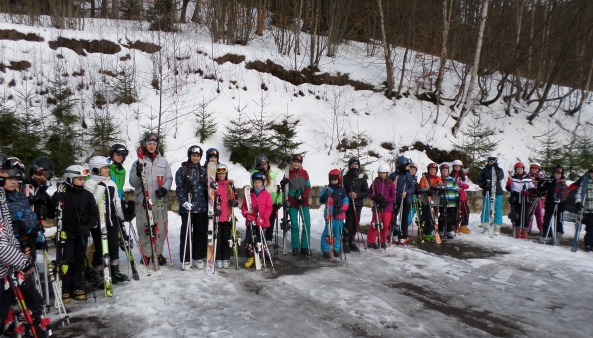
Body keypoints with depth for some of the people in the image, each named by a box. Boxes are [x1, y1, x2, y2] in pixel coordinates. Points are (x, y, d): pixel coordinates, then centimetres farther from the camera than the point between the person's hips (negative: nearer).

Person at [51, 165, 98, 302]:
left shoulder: (87, 195, 3)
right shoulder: (61, 194, -6)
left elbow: (94, 214, 5)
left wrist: (88, 226, -8)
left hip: (82, 234, 3)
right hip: (67, 234, -3)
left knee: (79, 261, 11)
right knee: (67, 261, -3)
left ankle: (77, 288, 21)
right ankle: (65, 289, 8)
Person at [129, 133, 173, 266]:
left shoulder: (163, 162, 11)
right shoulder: (138, 162, 6)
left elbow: (169, 178, 10)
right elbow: (133, 183, 3)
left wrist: (164, 188, -9)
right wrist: (138, 174, -17)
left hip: (160, 200, 1)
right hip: (143, 200, -1)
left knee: (160, 228, 2)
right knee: (144, 228, 0)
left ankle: (158, 253, 15)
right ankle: (146, 254, 13)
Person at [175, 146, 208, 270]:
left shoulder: (203, 171, 11)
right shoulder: (182, 170, 0)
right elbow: (179, 188, -5)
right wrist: (184, 201, -16)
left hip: (202, 207, 4)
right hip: (187, 207, -3)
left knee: (201, 232, 7)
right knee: (186, 232, 1)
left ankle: (199, 257, 18)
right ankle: (185, 260, 9)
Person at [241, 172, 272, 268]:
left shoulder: (266, 194, -2)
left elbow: (269, 208, -5)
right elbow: (244, 206, 7)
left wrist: (263, 218, -15)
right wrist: (246, 214, -11)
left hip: (262, 222, -2)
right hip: (250, 221, 2)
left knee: (260, 241, 6)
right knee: (249, 240, 6)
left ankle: (260, 258, 17)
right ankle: (250, 257, 18)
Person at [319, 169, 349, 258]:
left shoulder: (342, 190, 8)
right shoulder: (326, 189, 0)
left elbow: (345, 201, 7)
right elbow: (321, 201, -3)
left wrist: (342, 209, -9)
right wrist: (326, 195, -22)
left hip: (339, 215, 3)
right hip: (329, 214, -3)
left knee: (338, 232, 12)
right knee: (327, 232, -6)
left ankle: (336, 248, 24)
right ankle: (325, 250, 3)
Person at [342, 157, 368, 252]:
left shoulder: (362, 177, 3)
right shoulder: (346, 177, 1)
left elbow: (366, 192, 0)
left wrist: (357, 195, -14)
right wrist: (348, 195, -16)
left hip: (358, 204, 2)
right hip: (348, 204, -2)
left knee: (356, 223, 8)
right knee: (349, 223, -5)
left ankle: (352, 241, 22)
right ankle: (346, 243, 4)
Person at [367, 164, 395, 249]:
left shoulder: (390, 183, 1)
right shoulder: (375, 182, 1)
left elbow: (393, 196, 1)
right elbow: (370, 193, 5)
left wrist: (386, 202, -13)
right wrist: (375, 198, -13)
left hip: (387, 207, 1)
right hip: (377, 206, -1)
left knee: (386, 225, 4)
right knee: (374, 224, 0)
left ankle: (383, 241, 21)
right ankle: (371, 241, 11)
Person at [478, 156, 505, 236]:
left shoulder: (499, 170, 7)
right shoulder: (484, 170, 6)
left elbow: (501, 177, -12)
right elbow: (479, 180, 6)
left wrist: (496, 167, -20)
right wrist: (484, 185, -14)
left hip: (497, 193, 0)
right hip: (487, 192, 0)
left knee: (498, 210, 1)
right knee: (486, 210, 2)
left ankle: (497, 228, 6)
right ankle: (486, 227, 12)